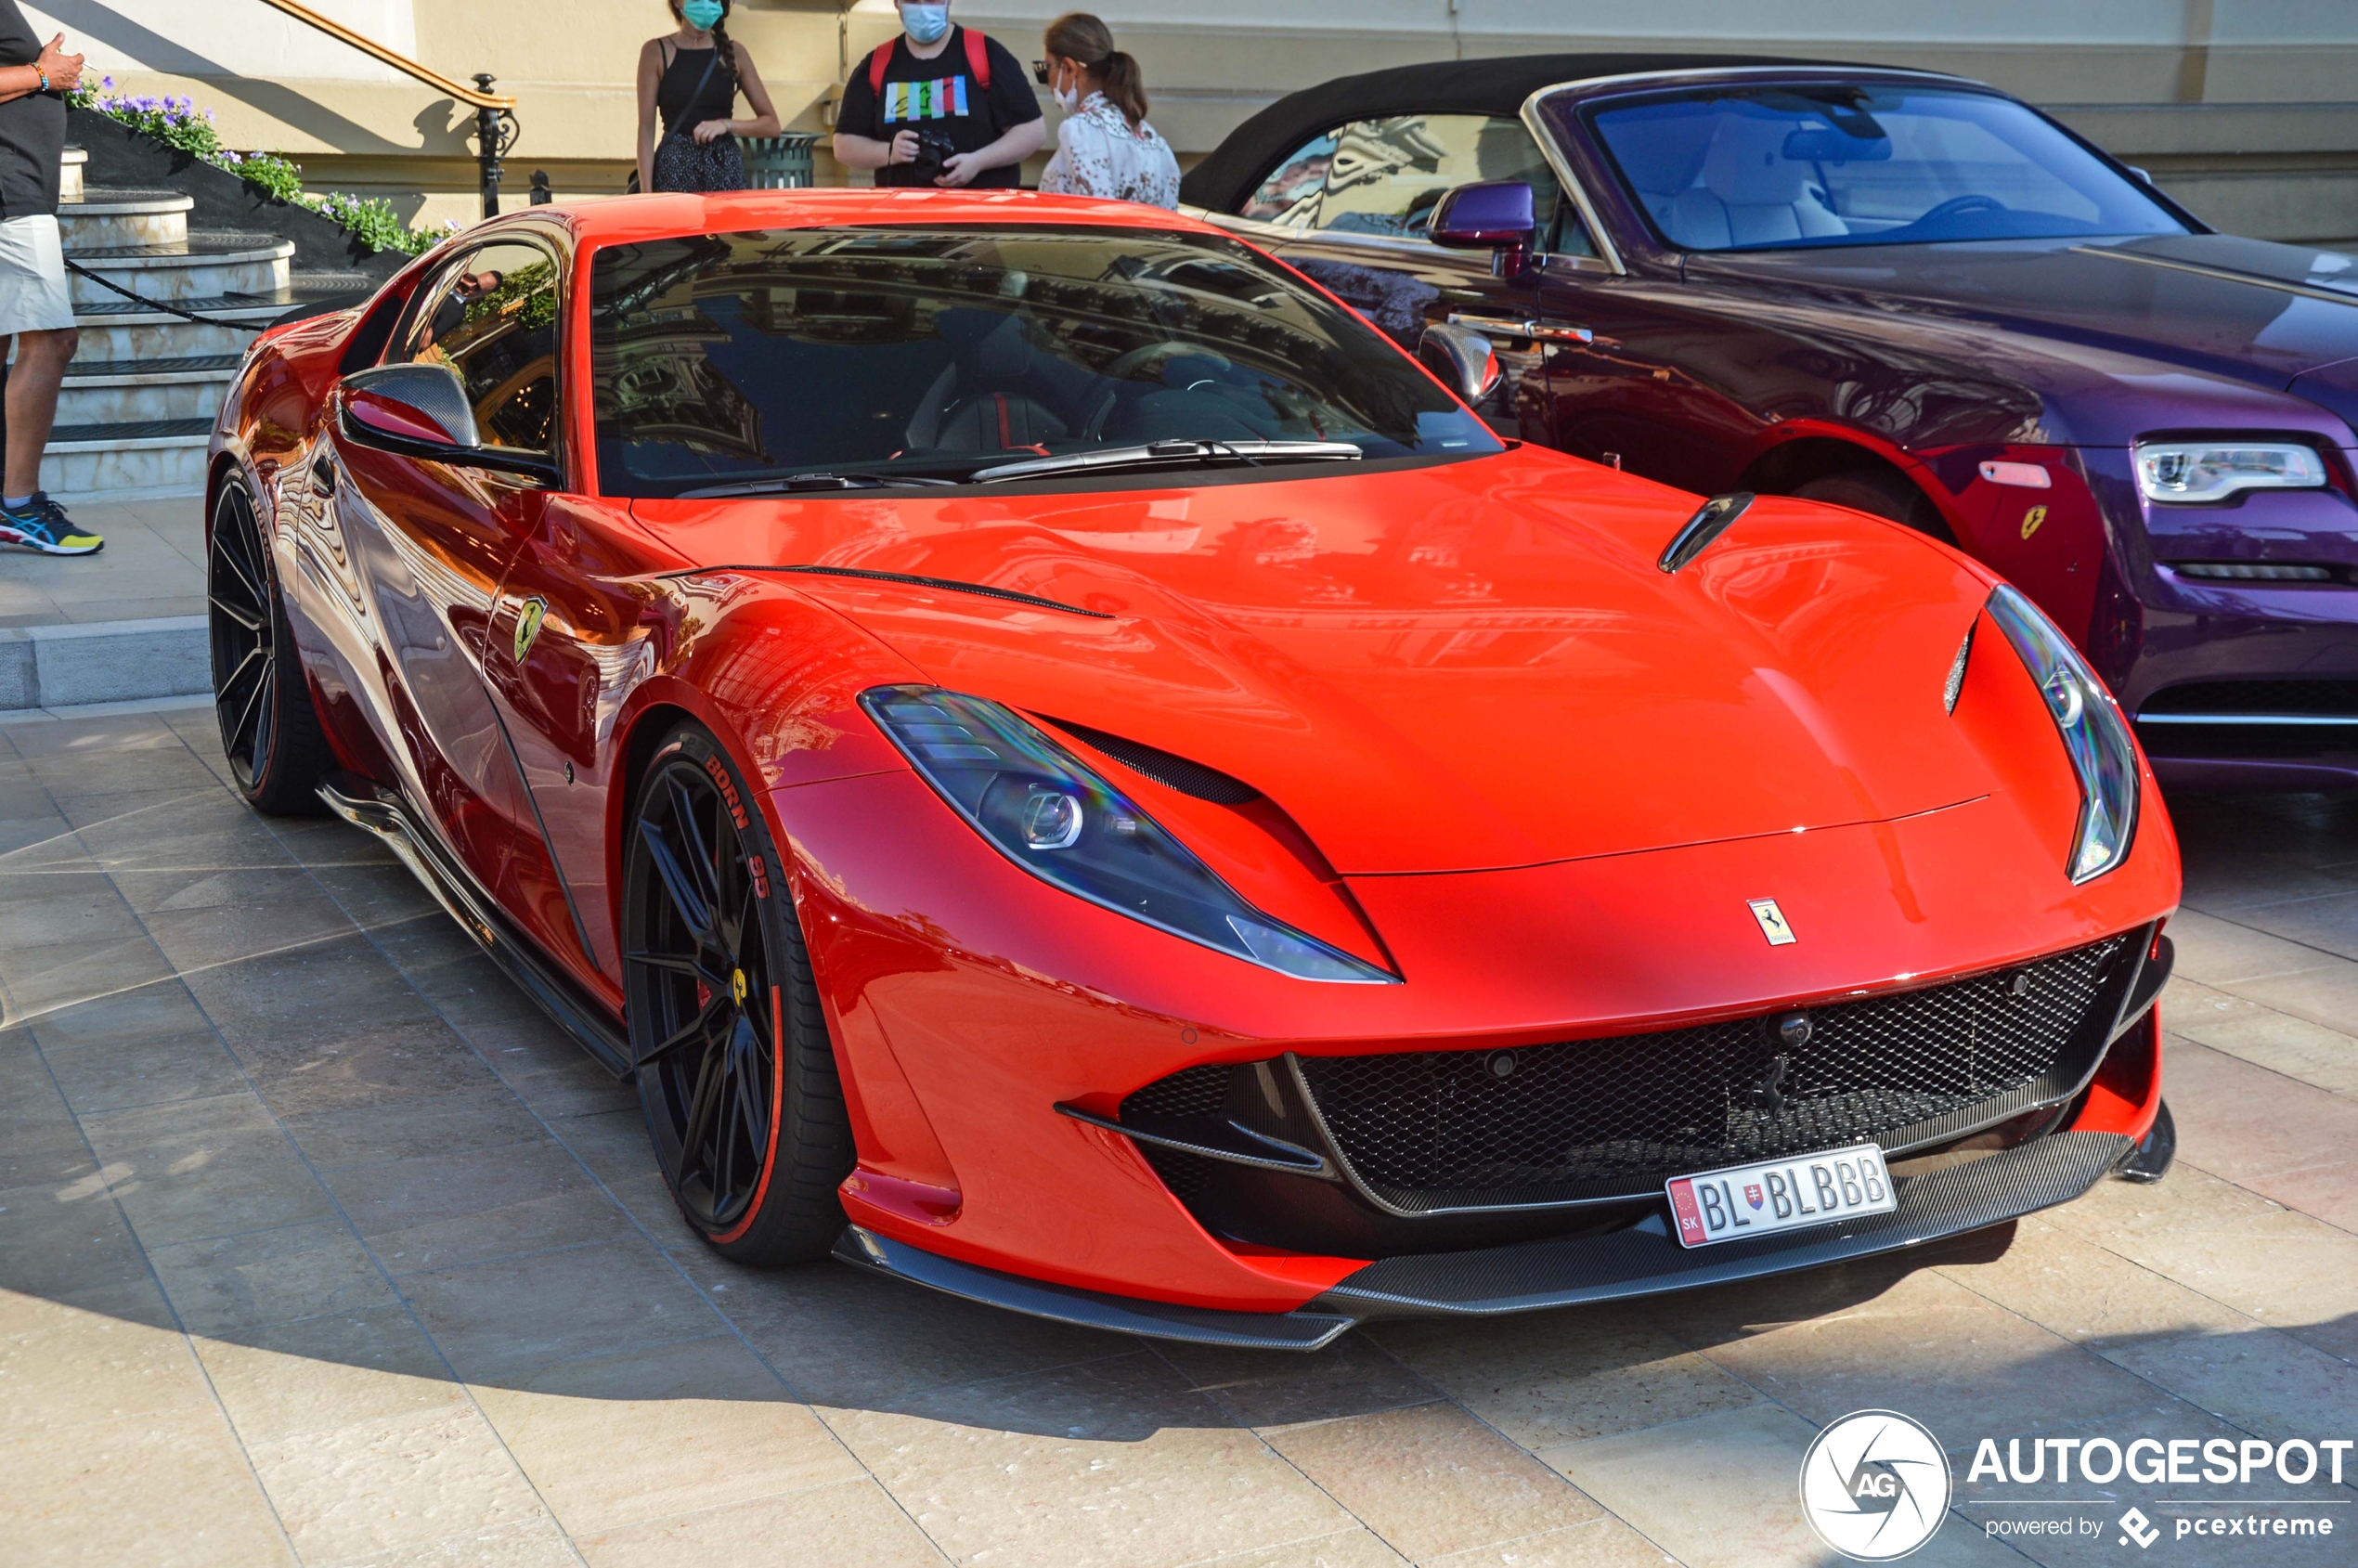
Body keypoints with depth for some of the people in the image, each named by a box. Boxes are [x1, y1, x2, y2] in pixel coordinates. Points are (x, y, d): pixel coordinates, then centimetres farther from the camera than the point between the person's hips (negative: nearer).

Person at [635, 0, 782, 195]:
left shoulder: (734, 52, 9)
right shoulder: (657, 52, 3)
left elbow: (771, 124, 8)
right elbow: (646, 129, -2)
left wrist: (726, 125, -9)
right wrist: (646, 194, -10)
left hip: (726, 167, 2)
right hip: (674, 168, -2)